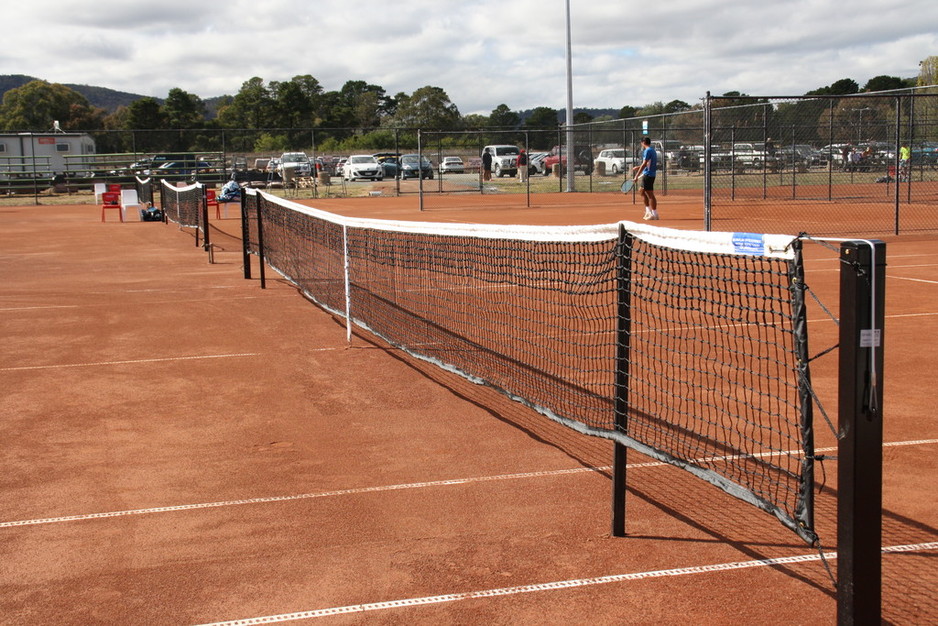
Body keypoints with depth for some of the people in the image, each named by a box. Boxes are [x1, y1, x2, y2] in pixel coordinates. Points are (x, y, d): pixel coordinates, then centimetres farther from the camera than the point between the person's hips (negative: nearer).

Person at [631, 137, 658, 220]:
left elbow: (644, 164, -20)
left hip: (648, 175, -10)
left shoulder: (647, 151, -13)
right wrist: (639, 167, 26)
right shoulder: (653, 151, 15)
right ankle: (648, 211, 18)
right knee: (642, 191, 18)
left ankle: (654, 214, -3)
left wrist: (637, 176, -20)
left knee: (650, 194, -5)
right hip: (649, 175, 10)